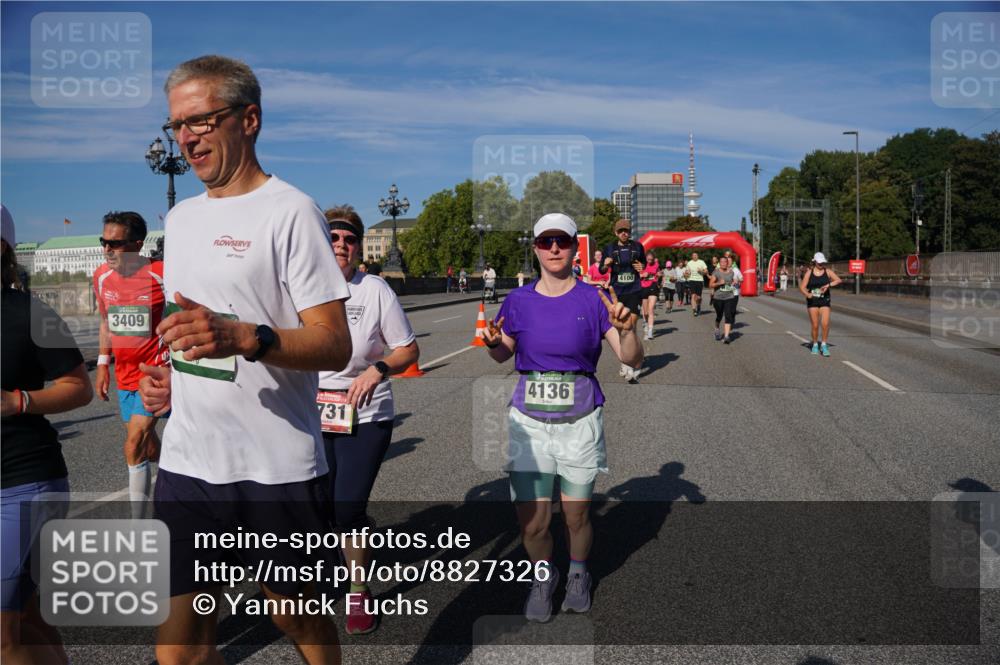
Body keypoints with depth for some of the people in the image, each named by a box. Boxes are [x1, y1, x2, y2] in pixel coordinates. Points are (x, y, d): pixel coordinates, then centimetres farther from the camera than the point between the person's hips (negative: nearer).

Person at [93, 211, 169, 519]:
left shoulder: (161, 275, -15)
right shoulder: (102, 276, 3)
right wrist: (103, 363, 15)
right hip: (124, 375, 7)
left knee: (134, 448, -10)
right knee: (148, 447, 16)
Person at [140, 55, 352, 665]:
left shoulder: (290, 212, -8)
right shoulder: (180, 217, 15)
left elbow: (335, 347, -15)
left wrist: (245, 338, -32)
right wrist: (166, 378, 8)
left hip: (278, 467, -6)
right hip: (186, 461, 6)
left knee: (298, 614, 12)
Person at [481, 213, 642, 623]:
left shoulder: (592, 300, -5)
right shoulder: (518, 301, 1)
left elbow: (632, 359, -7)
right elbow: (502, 355, 14)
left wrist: (625, 328, -27)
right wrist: (492, 342, -8)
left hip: (579, 422, -1)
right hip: (529, 422, 1)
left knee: (576, 515, 8)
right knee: (532, 522, 0)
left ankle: (578, 574, 39)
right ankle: (542, 577, 31)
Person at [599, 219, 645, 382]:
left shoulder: (637, 247, 4)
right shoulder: (610, 248, 3)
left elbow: (644, 263, 21)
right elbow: (602, 271, 9)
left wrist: (641, 268, -3)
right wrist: (606, 265, -14)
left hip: (634, 291, -1)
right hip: (616, 292, 2)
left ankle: (632, 369, -7)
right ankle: (625, 363, 25)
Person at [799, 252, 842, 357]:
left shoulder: (828, 271, 2)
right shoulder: (809, 273, 0)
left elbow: (838, 280, -9)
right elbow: (802, 287, -4)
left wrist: (828, 285, -25)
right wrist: (807, 294, -24)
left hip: (825, 301, 0)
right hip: (812, 301, 0)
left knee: (826, 324, -14)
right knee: (815, 325, 1)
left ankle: (824, 345, 1)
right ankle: (815, 345, 20)